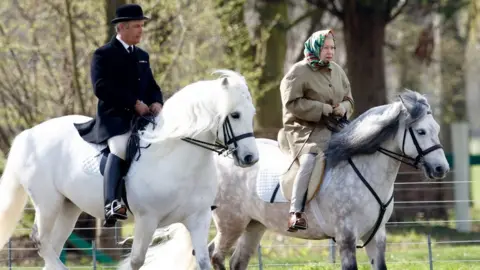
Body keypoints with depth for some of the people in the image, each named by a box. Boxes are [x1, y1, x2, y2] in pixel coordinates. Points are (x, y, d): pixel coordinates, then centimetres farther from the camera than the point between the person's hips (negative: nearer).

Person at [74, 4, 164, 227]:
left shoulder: (142, 56, 22)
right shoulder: (104, 55, -1)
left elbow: (152, 86, 22)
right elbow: (102, 88, -14)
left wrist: (156, 102, -4)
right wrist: (134, 103, -20)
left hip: (143, 117, 8)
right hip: (114, 117, -8)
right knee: (121, 148, -35)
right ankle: (112, 204, -47)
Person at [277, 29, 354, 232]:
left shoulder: (337, 71, 16)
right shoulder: (298, 72, -5)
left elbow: (348, 99, 21)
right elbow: (293, 103, -15)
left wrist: (343, 108, -5)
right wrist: (325, 109, -19)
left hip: (333, 129, 7)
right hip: (304, 129, -7)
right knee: (310, 159, -35)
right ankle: (296, 211, -37)